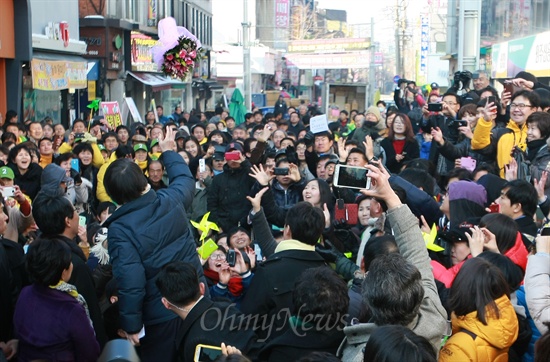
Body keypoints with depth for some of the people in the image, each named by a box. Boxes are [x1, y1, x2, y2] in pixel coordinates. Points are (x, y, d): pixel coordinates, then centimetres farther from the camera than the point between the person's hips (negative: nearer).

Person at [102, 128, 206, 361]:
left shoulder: (120, 228, -21)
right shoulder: (172, 200, -7)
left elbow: (130, 280, -24)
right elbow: (185, 178, 19)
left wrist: (130, 325, -14)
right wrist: (168, 151, 34)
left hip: (161, 313, -4)